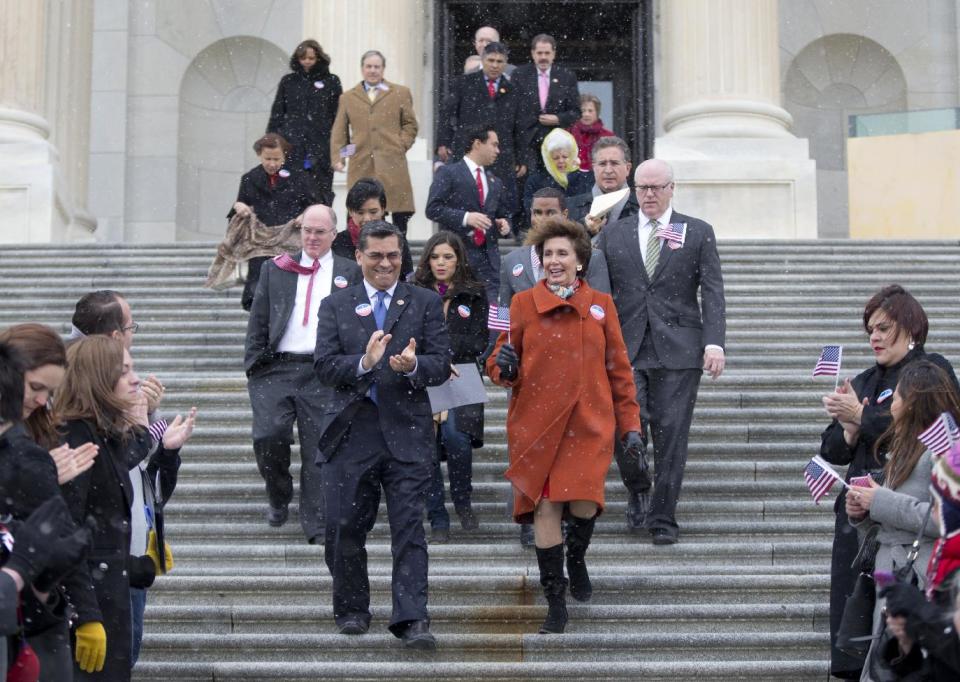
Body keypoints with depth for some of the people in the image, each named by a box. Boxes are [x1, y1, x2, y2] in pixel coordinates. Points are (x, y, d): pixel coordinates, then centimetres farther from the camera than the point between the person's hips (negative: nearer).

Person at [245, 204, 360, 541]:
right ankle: (278, 497, 15)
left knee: (318, 450, -1)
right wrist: (253, 365, 3)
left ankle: (317, 526, 7)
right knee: (268, 436, -13)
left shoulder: (349, 272, 10)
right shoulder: (275, 269, 14)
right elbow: (258, 322, 12)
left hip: (324, 372, -1)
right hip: (277, 368, 1)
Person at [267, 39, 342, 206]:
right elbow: (276, 114, 14)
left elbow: (339, 116, 6)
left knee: (320, 195, -3)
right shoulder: (288, 81, 12)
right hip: (292, 147, 1)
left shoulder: (331, 82, 7)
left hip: (320, 148, -1)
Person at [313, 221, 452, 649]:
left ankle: (412, 620, -5)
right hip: (351, 432, 1)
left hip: (406, 433, -1)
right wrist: (363, 363, -20)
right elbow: (324, 366, -1)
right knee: (345, 528, 8)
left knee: (409, 528, -6)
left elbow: (441, 365, 0)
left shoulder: (426, 304, 8)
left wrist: (413, 366, -22)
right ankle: (352, 610, 26)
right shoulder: (335, 306, 10)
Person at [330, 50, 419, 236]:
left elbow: (410, 124, 13)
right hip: (361, 165, 0)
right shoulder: (348, 97, 18)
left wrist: (401, 146, -2)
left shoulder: (401, 93, 15)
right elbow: (339, 132, 14)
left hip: (392, 164, 0)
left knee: (400, 212, -5)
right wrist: (337, 158, 2)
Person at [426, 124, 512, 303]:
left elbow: (503, 214, 30)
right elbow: (433, 209, -7)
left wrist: (504, 224, 5)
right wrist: (465, 217, -19)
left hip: (488, 254, 5)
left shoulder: (496, 183, 22)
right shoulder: (448, 173, 2)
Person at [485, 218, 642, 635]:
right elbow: (499, 361, 13)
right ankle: (555, 603, 10)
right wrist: (503, 368, -12)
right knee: (545, 507, -3)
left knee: (584, 504, -11)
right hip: (536, 424, 0)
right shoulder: (523, 304, 4)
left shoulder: (601, 305, 7)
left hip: (589, 425, 0)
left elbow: (618, 368, 11)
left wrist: (630, 424, 7)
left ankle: (576, 559, 25)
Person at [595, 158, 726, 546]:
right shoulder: (613, 235, 12)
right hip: (626, 349, 1)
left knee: (670, 436, -1)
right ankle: (637, 490, 18)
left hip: (678, 350, -1)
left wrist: (714, 343, -10)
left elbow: (713, 292, 1)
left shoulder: (698, 233, 8)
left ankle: (663, 518, 12)